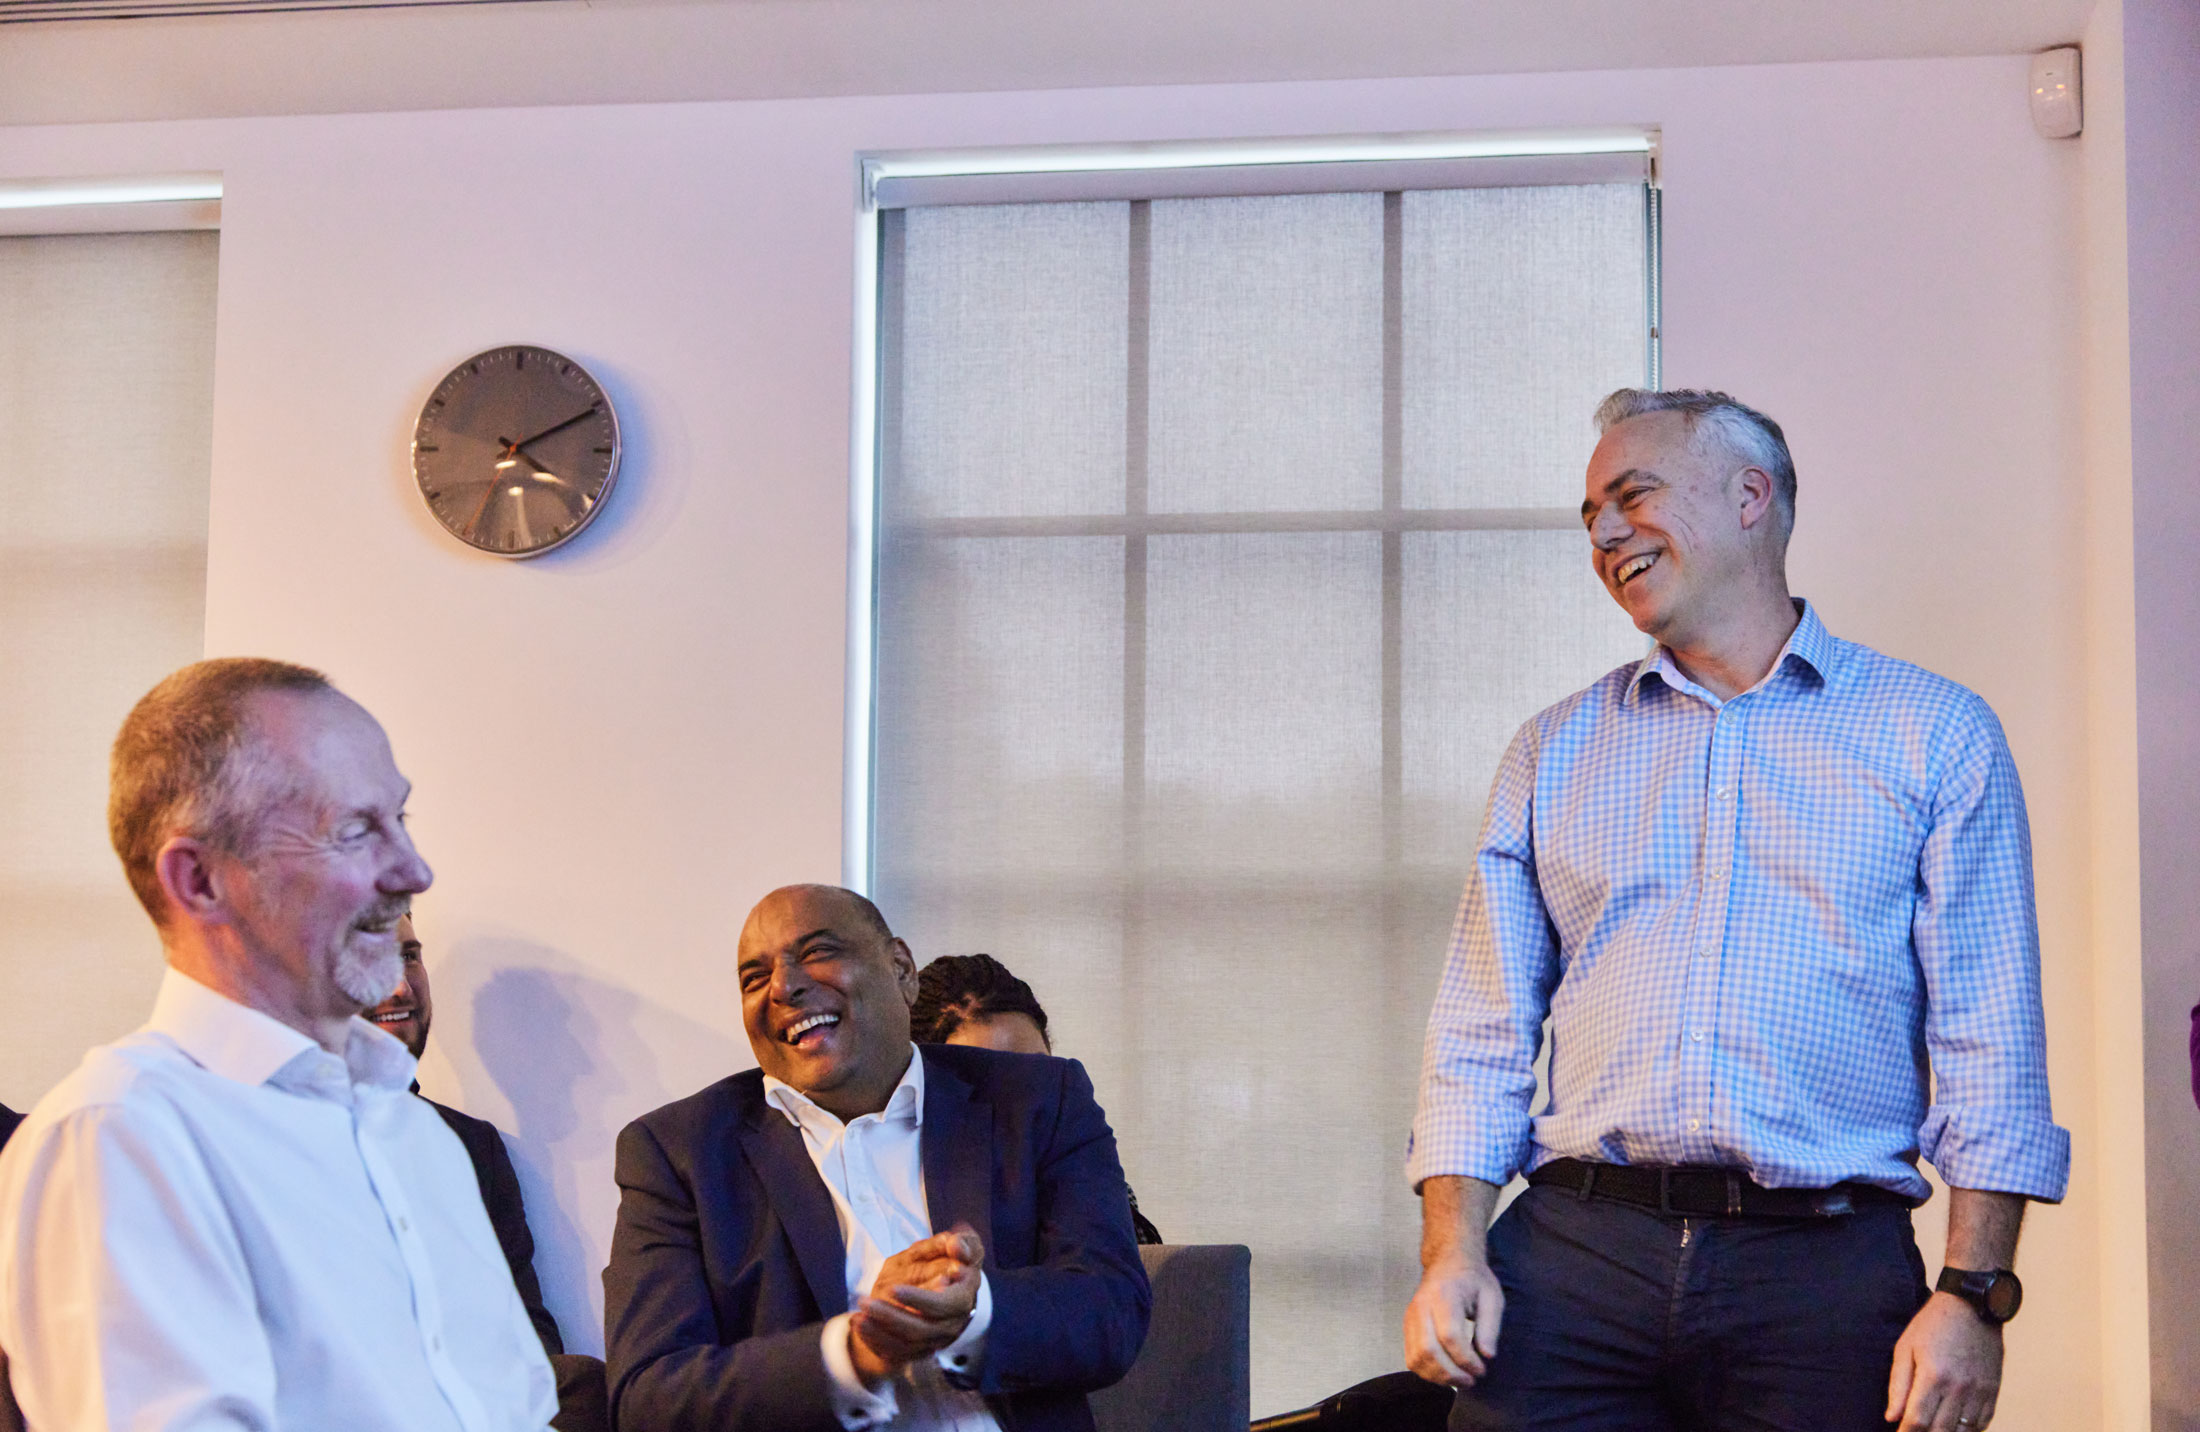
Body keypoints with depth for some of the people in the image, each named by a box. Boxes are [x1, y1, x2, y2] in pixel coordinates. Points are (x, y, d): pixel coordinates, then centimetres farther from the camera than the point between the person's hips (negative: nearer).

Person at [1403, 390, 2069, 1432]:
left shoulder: (1936, 733, 8)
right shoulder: (1551, 753, 15)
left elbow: (1990, 1042, 2)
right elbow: (1481, 1035, 11)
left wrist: (1972, 1294, -7)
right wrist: (1452, 1251, -3)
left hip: (1828, 1270, -2)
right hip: (1573, 1261, 2)